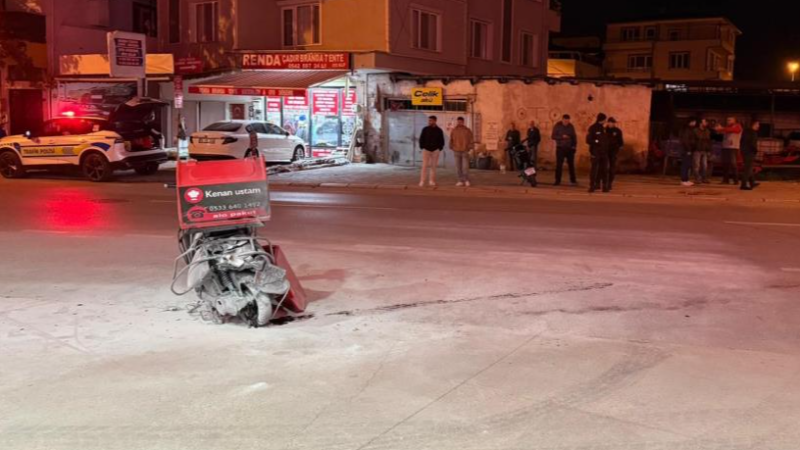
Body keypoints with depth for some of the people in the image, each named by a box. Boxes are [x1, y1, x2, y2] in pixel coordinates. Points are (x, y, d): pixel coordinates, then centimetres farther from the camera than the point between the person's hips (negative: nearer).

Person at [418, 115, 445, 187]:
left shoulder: (439, 130, 3)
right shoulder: (425, 129, 1)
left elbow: (442, 141, 8)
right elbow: (421, 139, 4)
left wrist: (440, 149, -1)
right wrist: (422, 147, -5)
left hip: (435, 150, 1)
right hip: (426, 150, -1)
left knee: (433, 166, 4)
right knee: (425, 166, -8)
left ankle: (432, 181, 9)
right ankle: (422, 182, -8)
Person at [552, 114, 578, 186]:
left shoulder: (571, 126, 5)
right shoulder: (557, 126, -3)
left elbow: (574, 136, 10)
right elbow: (553, 137, -7)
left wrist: (575, 146, 0)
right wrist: (562, 137, -22)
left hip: (569, 148, 2)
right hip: (560, 148, -2)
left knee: (571, 164, 4)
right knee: (559, 165, -2)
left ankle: (573, 180, 10)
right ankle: (558, 181, 3)